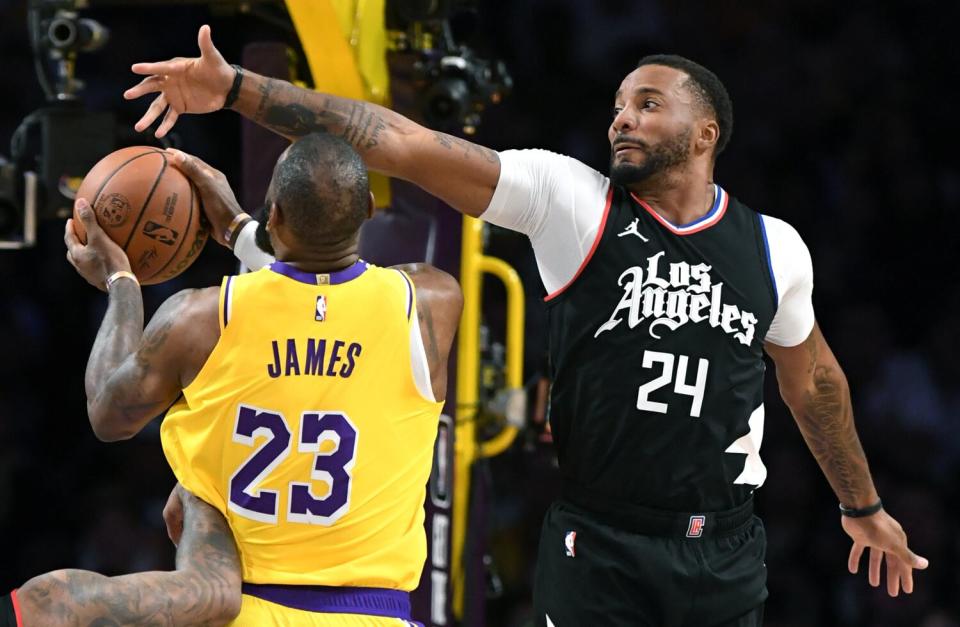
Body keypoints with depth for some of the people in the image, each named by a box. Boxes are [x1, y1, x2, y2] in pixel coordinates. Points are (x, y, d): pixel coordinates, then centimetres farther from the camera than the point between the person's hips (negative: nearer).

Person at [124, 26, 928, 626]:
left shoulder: (775, 248, 4)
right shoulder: (571, 200, -5)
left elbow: (812, 376, 22)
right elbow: (401, 142, -12)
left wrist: (864, 506, 32)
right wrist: (237, 90, -18)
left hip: (725, 555, 2)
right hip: (598, 546, -2)